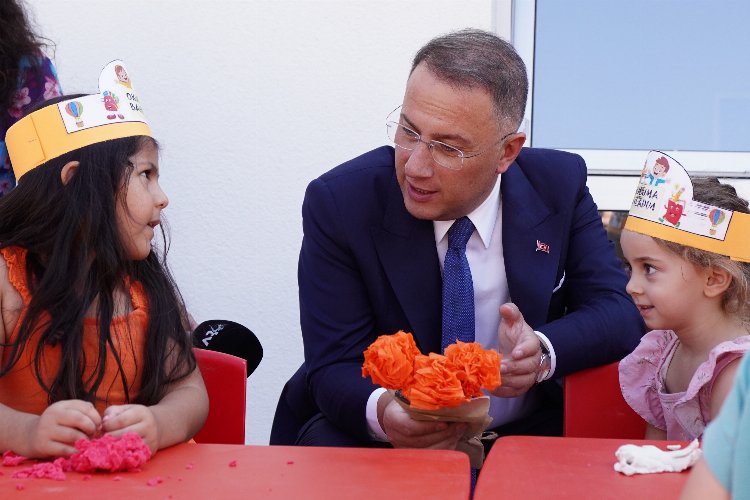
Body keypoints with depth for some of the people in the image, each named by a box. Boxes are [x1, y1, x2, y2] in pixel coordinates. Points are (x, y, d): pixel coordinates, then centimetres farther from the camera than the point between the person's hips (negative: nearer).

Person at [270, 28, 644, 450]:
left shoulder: (560, 186, -2)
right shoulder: (338, 204, -9)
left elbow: (621, 311, -4)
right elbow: (336, 369, -11)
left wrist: (543, 351, -26)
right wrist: (381, 413, -36)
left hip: (529, 432, 3)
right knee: (326, 446, -34)